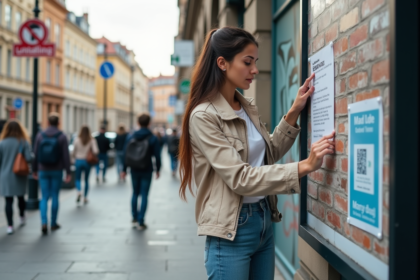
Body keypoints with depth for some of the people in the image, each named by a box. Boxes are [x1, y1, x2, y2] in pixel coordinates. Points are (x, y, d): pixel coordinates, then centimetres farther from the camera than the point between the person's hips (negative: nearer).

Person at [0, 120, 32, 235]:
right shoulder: (24, 142, -7)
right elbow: (29, 158, -16)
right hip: (20, 176, 1)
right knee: (21, 197, 21)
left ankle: (10, 226, -5)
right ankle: (22, 218, 39)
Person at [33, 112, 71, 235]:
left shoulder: (40, 135, 0)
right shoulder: (62, 136, -7)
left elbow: (35, 154, 2)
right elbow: (66, 156, -9)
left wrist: (34, 170, 11)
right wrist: (68, 173, -5)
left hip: (43, 171, 2)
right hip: (57, 171, -2)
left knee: (44, 197, 6)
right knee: (55, 196, 9)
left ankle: (44, 222, -10)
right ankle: (53, 223, 17)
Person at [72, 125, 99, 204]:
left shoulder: (77, 140, -5)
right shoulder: (92, 140, -7)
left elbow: (73, 152, 0)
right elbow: (95, 151, -17)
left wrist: (74, 159, 18)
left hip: (78, 161, 0)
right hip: (87, 162, 0)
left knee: (78, 179, 10)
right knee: (86, 179, 14)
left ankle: (79, 191, -18)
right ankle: (85, 197, 17)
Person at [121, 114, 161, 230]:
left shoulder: (131, 137, 0)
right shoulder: (153, 138, -8)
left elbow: (125, 154, 1)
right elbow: (157, 156, -7)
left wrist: (124, 169, 8)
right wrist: (157, 169, 5)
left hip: (134, 170, 3)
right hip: (147, 171, -3)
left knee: (135, 193, 18)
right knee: (144, 195, 1)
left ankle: (135, 218, 23)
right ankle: (140, 222, 2)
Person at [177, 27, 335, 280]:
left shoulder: (248, 107, 7)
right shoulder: (203, 116, -17)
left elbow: (269, 154, 17)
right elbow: (239, 178, -23)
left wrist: (294, 113, 6)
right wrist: (305, 166, -28)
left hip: (264, 221, 8)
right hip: (232, 231, -7)